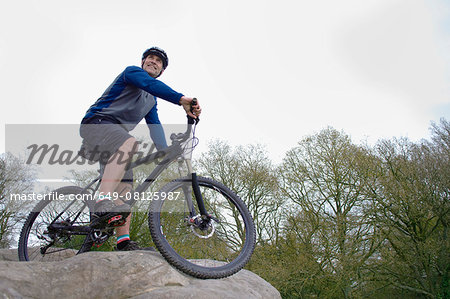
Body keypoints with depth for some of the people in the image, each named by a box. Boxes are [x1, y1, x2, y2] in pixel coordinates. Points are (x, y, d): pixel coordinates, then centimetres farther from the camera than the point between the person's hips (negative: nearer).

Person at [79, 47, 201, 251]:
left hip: (115, 136, 8)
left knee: (125, 188, -6)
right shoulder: (132, 72, 0)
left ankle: (124, 243, -10)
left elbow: (155, 125, 24)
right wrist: (181, 99, -36)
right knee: (128, 143, -40)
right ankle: (103, 201, -51)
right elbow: (150, 84, -21)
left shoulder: (151, 100, 26)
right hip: (96, 122, -8)